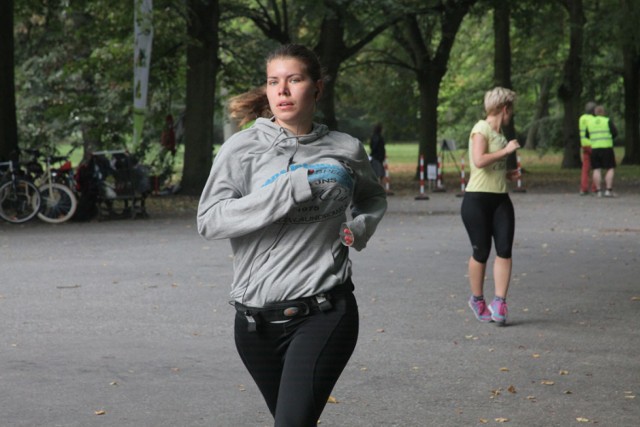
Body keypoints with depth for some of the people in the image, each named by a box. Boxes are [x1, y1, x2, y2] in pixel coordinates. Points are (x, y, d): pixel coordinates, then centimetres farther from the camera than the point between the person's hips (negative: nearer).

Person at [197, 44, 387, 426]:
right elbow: (210, 220, -13)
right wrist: (290, 190, -18)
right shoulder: (241, 148, -1)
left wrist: (361, 227, 4)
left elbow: (373, 198, 26)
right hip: (257, 319, 2)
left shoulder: (347, 150, 5)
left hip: (325, 313, -1)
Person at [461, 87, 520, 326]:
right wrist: (507, 150, -17)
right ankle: (477, 300, 20)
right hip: (477, 199, -7)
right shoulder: (481, 129, -9)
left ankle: (499, 303, -3)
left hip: (500, 199, 7)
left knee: (504, 250, -6)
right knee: (481, 252, 1)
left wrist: (507, 174, 13)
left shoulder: (499, 133, 16)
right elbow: (479, 161, -25)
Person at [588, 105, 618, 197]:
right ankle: (608, 190, -9)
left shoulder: (590, 122, 7)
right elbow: (615, 133, -4)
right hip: (607, 148, -3)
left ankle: (599, 191, 0)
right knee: (610, 169, 2)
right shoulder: (608, 121, -3)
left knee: (597, 170, 4)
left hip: (594, 148, 3)